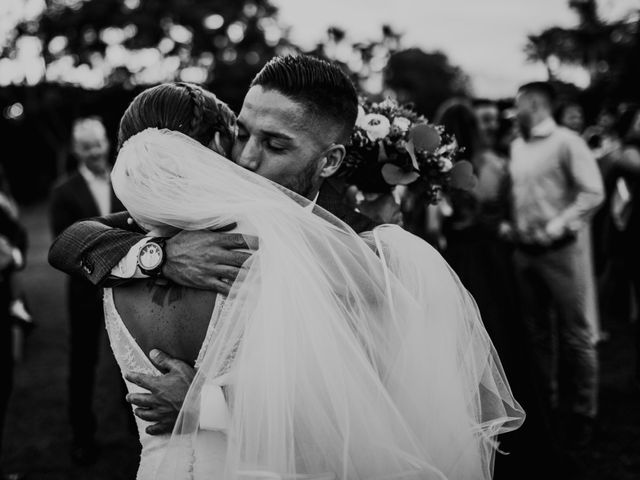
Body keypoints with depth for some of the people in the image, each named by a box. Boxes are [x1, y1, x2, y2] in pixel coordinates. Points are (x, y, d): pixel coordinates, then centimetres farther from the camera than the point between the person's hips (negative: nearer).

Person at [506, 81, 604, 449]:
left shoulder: (566, 142, -8)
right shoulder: (517, 146, 11)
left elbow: (593, 193, -13)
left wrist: (558, 226, -17)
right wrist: (510, 223, 7)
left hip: (562, 250, -6)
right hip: (525, 251, 7)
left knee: (576, 335, 2)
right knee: (538, 333, 14)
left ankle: (582, 414, 13)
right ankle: (546, 404, 27)